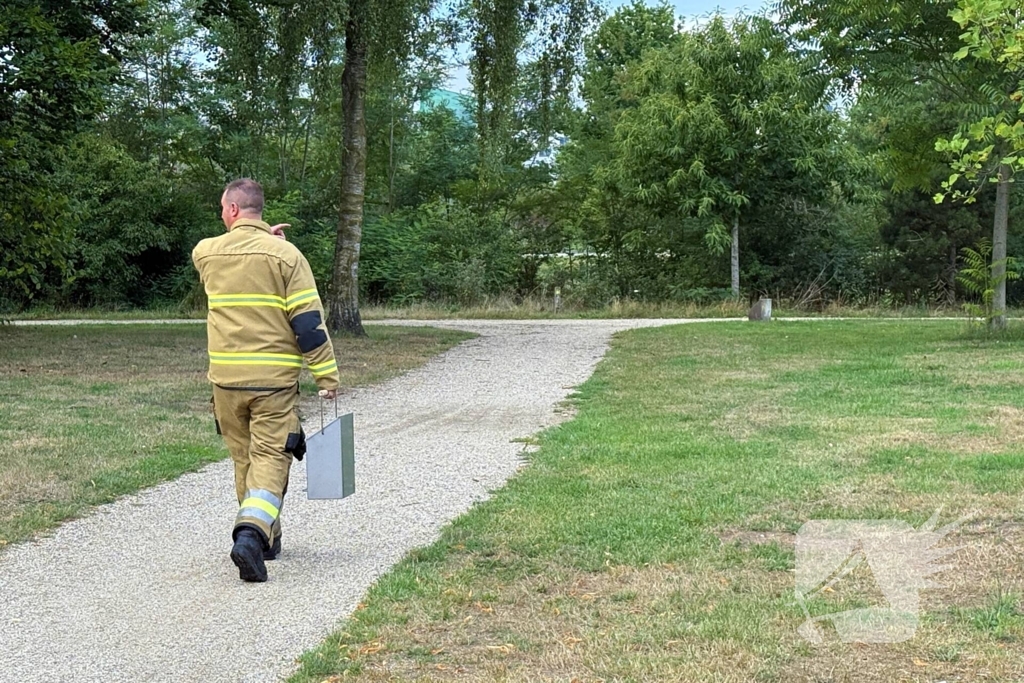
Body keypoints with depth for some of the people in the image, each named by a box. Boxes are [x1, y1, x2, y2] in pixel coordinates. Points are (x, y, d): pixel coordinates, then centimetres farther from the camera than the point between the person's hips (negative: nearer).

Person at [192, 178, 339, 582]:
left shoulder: (205, 253, 3)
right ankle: (252, 533, -22)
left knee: (244, 457, 17)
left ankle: (266, 537, 28)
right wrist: (327, 376, -4)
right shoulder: (285, 255, -6)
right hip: (274, 379, -3)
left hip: (225, 378, 3)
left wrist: (261, 239, 31)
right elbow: (309, 322, -9)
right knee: (271, 458, -2)